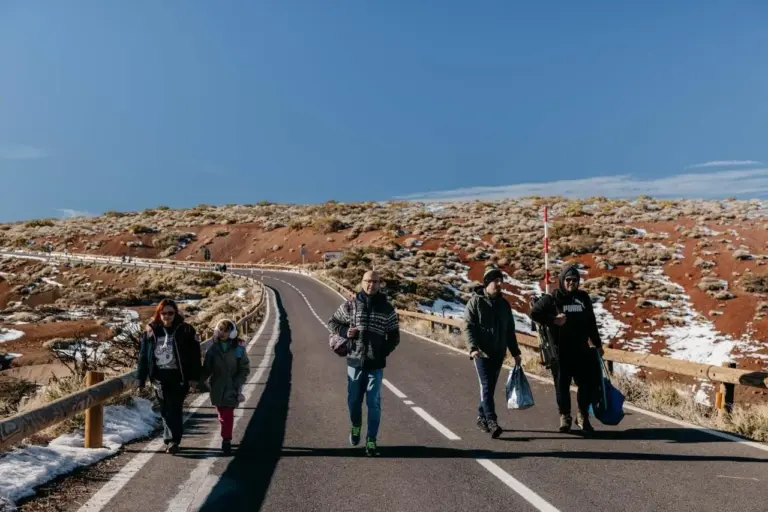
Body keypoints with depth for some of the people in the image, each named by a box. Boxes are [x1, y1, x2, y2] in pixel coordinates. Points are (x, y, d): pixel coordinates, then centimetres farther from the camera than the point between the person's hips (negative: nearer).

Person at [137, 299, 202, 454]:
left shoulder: (185, 330, -4)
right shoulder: (151, 331, 5)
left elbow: (194, 355, -5)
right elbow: (143, 356, 8)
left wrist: (194, 377, -9)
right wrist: (141, 380, 5)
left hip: (178, 377, -3)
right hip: (160, 377, 4)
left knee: (174, 409, -6)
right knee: (165, 410, 11)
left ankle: (173, 440, -1)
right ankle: (170, 439, 25)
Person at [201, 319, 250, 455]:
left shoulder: (238, 348, -7)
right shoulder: (213, 347, 0)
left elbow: (245, 369, -3)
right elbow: (207, 368, 4)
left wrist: (237, 384, -10)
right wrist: (200, 380, -8)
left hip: (231, 388, -3)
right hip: (217, 387, 3)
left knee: (228, 414, -8)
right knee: (222, 414, 10)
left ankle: (226, 441, -1)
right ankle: (226, 438, 28)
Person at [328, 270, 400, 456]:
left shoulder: (387, 309, -1)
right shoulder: (350, 305, -1)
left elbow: (394, 336, 5)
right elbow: (332, 322, 10)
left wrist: (384, 352, -9)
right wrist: (345, 332, -9)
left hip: (376, 364, -1)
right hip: (355, 362, 1)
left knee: (373, 403, 1)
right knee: (353, 400, 12)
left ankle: (371, 440, 12)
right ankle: (356, 426, 40)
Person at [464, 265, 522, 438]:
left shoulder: (504, 304, 12)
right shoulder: (476, 301, -4)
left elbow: (510, 331, 18)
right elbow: (469, 326, -10)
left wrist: (515, 352, 16)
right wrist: (473, 347, -23)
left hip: (498, 353, 6)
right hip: (482, 352, -5)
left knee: (490, 387, 11)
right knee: (486, 386, -12)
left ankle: (482, 417, 24)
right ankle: (491, 422, -16)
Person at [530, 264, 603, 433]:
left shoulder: (583, 297, 10)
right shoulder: (553, 298, -3)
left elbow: (591, 323, 17)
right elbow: (534, 313, -7)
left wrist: (597, 344, 18)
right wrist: (553, 320, -17)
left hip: (581, 350, 4)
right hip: (560, 351, -4)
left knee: (590, 383, 2)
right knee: (562, 384, 4)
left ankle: (583, 416, 22)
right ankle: (565, 416, 20)